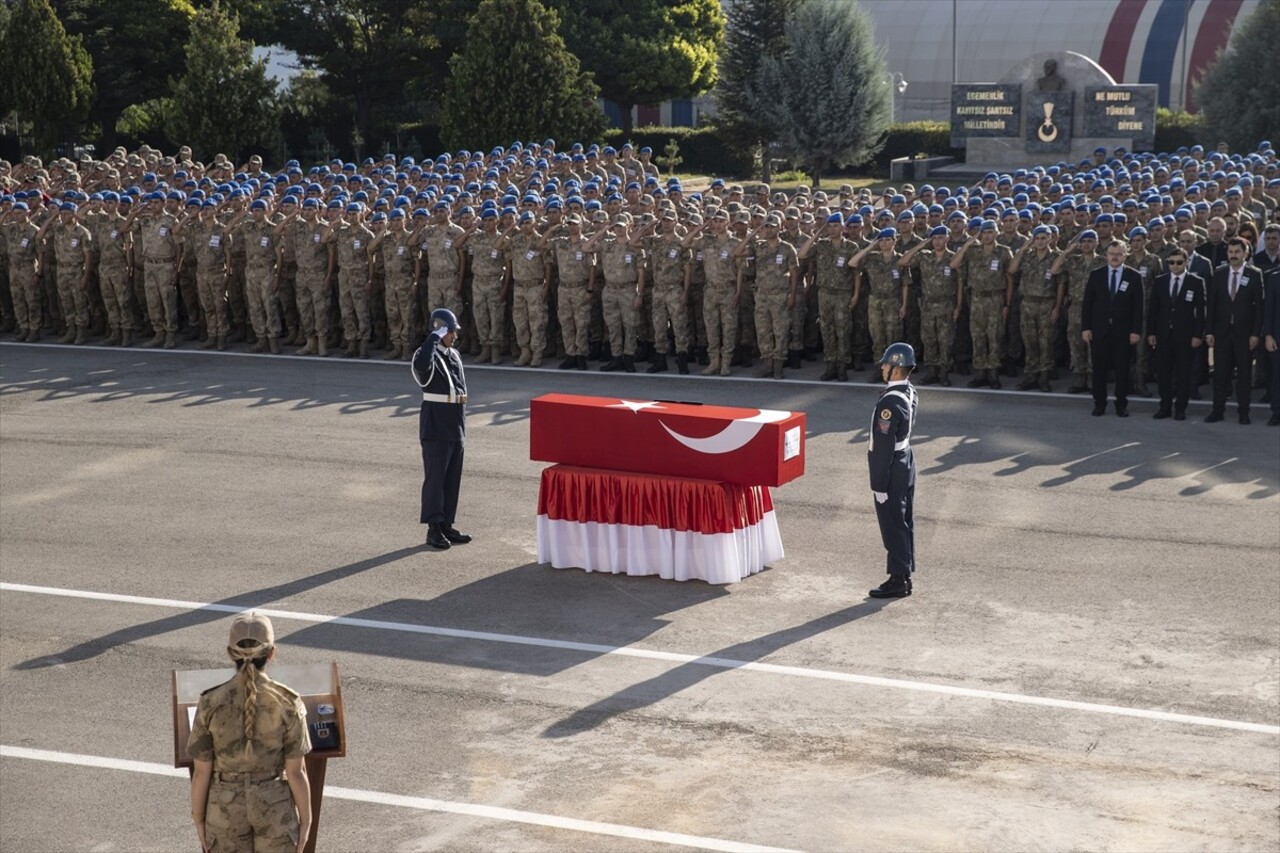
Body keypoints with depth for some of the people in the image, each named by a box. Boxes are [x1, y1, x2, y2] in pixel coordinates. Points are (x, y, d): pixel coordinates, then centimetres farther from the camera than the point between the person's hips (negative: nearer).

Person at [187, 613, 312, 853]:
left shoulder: (211, 704, -16)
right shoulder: (288, 703, -17)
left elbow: (201, 772, -9)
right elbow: (296, 772, -12)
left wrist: (198, 820, 6)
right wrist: (305, 821, 1)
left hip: (226, 808, 1)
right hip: (275, 806, -1)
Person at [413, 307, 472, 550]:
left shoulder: (454, 355, 13)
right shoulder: (428, 354, -12)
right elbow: (421, 366, -38)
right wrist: (434, 336, -29)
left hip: (455, 426, 8)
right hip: (436, 426, -8)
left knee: (452, 478, 11)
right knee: (435, 477, -3)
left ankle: (446, 525, 19)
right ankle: (433, 529, 3)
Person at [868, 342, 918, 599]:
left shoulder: (890, 402, -27)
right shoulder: (909, 392, 3)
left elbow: (885, 446, -24)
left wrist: (879, 485, -20)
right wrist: (874, 442, 16)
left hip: (891, 469, -9)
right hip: (906, 461, 9)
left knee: (892, 525, 0)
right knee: (903, 523, 15)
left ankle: (898, 580, 7)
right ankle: (904, 577, 24)